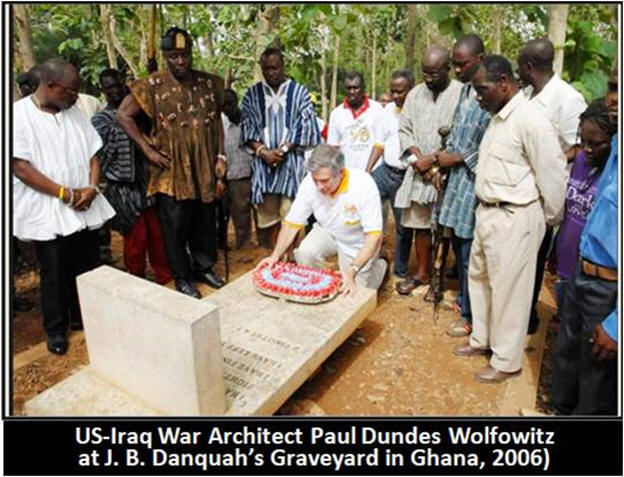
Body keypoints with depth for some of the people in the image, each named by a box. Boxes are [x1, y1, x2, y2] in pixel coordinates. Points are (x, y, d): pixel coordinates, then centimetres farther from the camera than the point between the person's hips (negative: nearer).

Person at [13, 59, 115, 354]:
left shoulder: (75, 114, 9)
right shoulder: (18, 114, -7)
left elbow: (92, 155, 9)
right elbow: (21, 167, -13)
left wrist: (91, 188, -10)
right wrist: (66, 194, -15)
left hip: (85, 210, 5)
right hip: (47, 213, -4)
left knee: (87, 269, 12)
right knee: (54, 275, 7)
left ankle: (83, 317, 32)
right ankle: (55, 328, 25)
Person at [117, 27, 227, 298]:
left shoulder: (209, 83, 7)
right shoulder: (153, 86, -4)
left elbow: (217, 121, 10)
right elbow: (123, 115, -3)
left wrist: (220, 157, 3)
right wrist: (147, 150, -8)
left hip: (204, 169, 4)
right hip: (171, 171, -3)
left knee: (205, 222, 14)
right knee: (176, 226, 4)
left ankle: (204, 267, 32)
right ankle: (182, 277, 20)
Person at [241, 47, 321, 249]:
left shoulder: (299, 92, 4)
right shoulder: (252, 94, 9)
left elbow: (305, 128, -1)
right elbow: (247, 128, 6)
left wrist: (283, 149, -11)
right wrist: (263, 151, -10)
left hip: (291, 160, -2)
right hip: (263, 161, 2)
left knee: (290, 214, -5)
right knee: (269, 212, 5)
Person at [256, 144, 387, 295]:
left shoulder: (364, 185, -33)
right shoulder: (310, 183, -23)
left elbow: (374, 236, -31)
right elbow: (292, 224, -13)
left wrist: (352, 271, -41)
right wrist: (275, 256, -26)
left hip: (358, 242, -2)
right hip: (328, 232, 3)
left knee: (352, 292, -9)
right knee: (305, 253, -27)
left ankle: (378, 265, 21)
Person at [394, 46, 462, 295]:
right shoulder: (415, 94, 10)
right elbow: (404, 129, 10)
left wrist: (433, 159, -13)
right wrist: (418, 157, -6)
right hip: (419, 171, 5)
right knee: (419, 224, 11)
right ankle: (422, 273, 26)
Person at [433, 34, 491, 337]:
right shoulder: (465, 90, 11)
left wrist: (456, 159, -11)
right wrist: (443, 158, 9)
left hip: (474, 182, -8)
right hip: (456, 179, 8)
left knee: (469, 253, 0)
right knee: (458, 246, 18)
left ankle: (470, 316, 16)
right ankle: (463, 298, 36)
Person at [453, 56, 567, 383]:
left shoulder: (530, 120, -18)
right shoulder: (498, 118, 9)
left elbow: (552, 175, -15)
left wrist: (548, 220, -5)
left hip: (515, 219, -9)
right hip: (487, 212, 9)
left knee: (508, 289, 4)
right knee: (479, 278, 19)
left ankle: (507, 361, 22)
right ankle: (482, 339, 39)